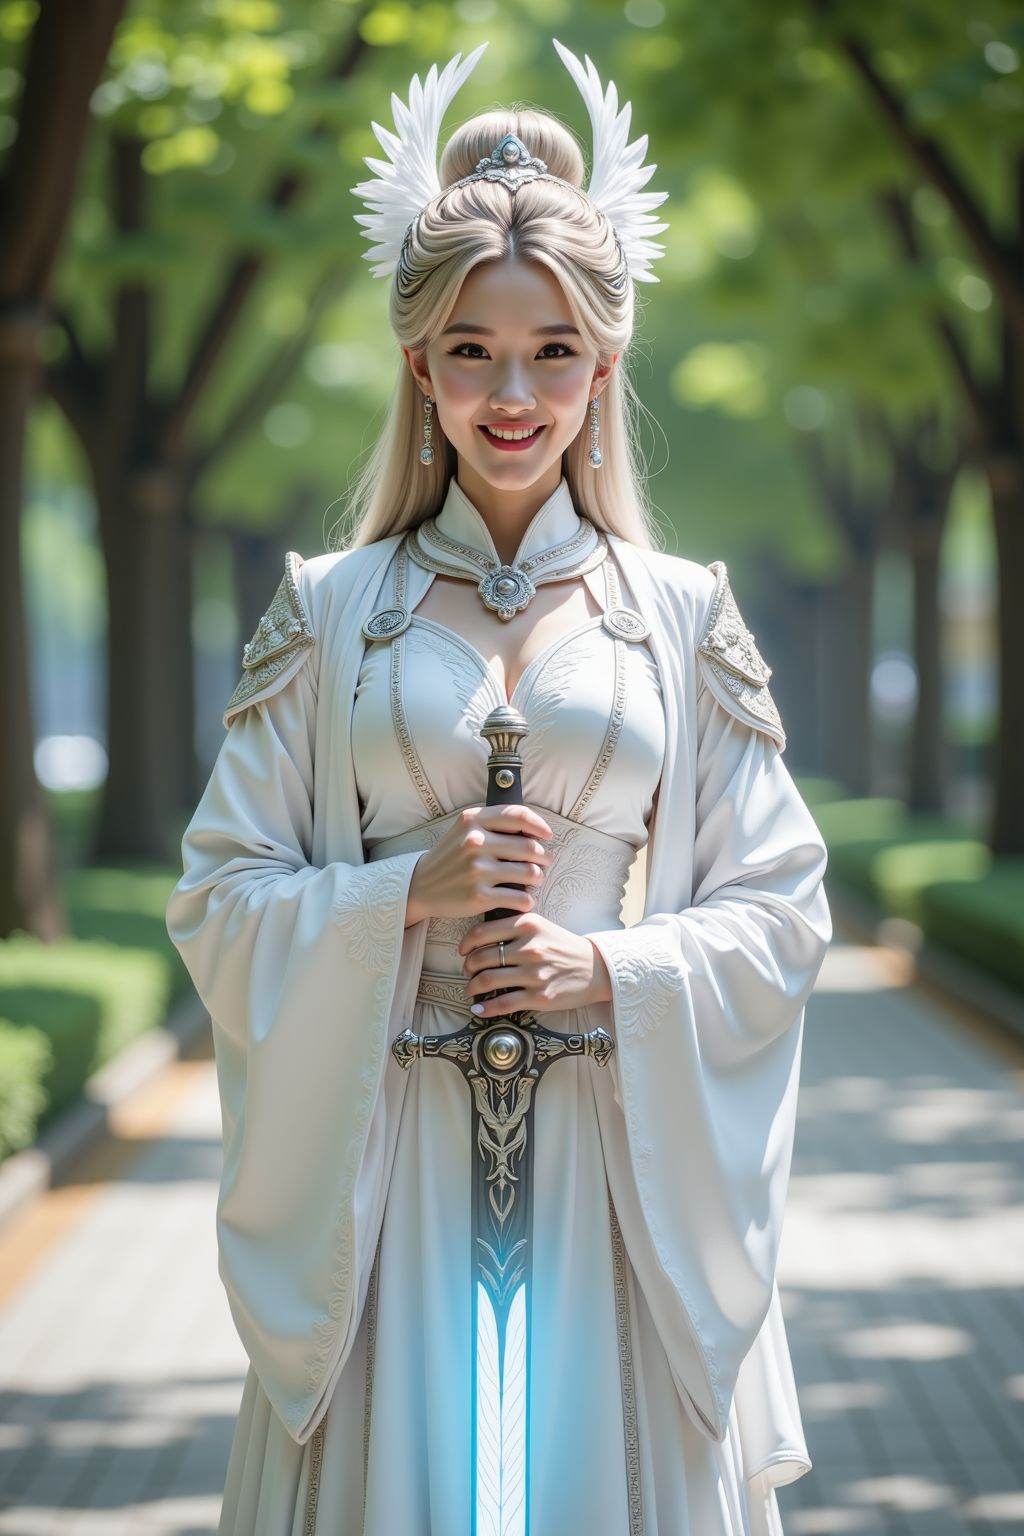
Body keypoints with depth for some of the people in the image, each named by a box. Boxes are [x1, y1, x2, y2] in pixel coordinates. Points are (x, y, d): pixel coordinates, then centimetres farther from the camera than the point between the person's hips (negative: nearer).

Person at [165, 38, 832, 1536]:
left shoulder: (683, 616, 6)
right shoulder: (330, 613, 5)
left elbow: (779, 909, 6)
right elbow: (219, 898, 4)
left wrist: (613, 967, -10)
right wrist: (407, 896, -12)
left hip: (620, 1159, 1)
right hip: (391, 1149, 0)